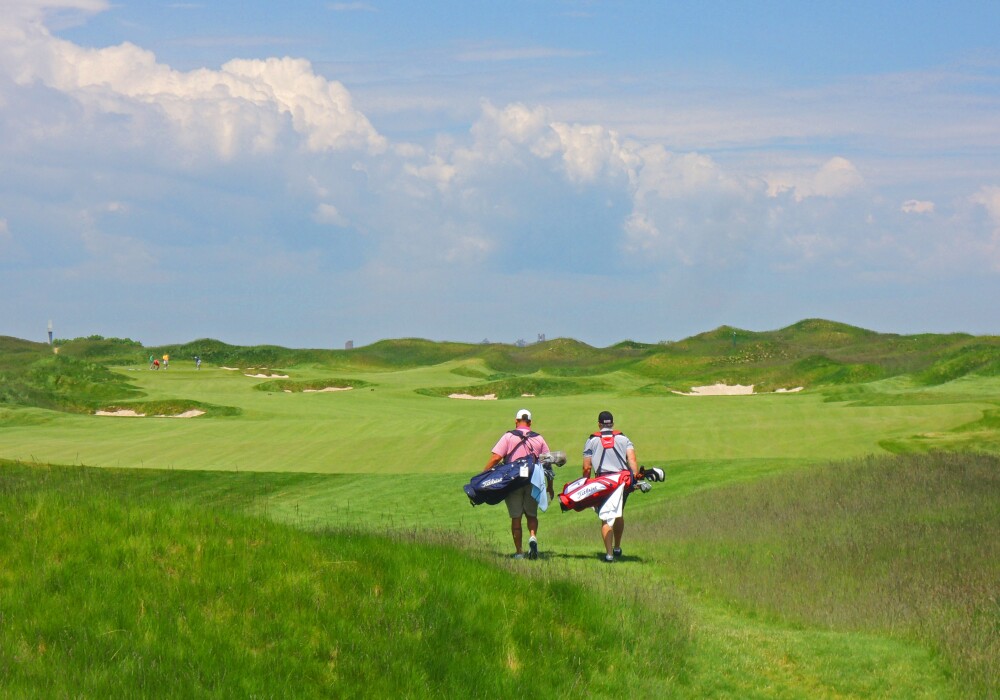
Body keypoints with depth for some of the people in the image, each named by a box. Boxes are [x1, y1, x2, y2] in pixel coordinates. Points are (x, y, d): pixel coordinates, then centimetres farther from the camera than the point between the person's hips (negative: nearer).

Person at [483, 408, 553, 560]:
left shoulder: (508, 437, -2)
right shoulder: (539, 439, 7)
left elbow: (495, 458, -11)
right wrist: (550, 486, 15)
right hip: (533, 483, 2)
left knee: (516, 517, 6)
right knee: (532, 514, 17)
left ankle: (519, 552, 7)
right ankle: (533, 536, -11)